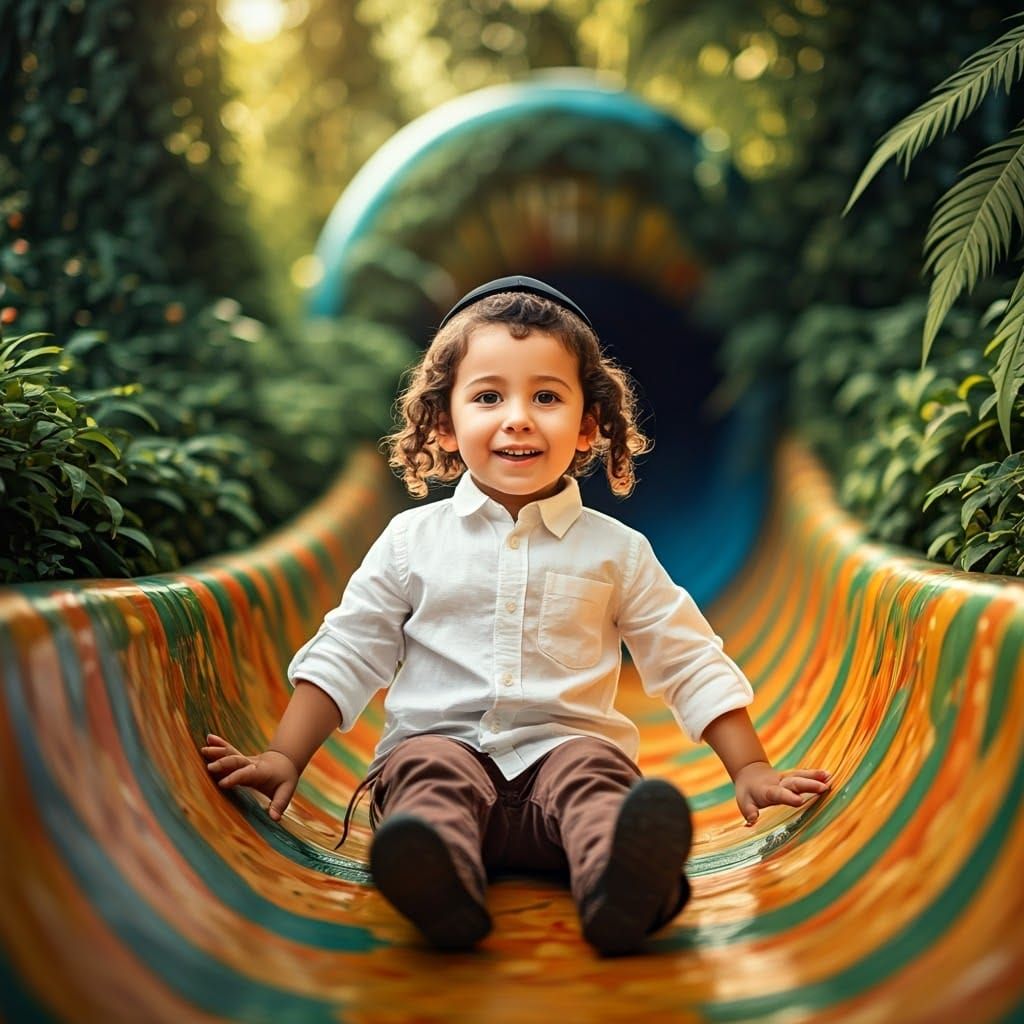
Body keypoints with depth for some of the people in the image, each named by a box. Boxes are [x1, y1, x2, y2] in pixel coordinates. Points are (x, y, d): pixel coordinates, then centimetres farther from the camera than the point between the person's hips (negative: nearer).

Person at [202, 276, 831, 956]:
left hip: (565, 745, 0)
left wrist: (750, 768, 8)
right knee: (430, 770, -32)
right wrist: (284, 759, 6)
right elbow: (345, 656, 14)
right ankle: (440, 876, -61)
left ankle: (620, 879, -61)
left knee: (594, 771, -32)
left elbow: (691, 665, 15)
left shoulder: (616, 550, 10)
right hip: (439, 740, 1)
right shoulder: (414, 539, 10)